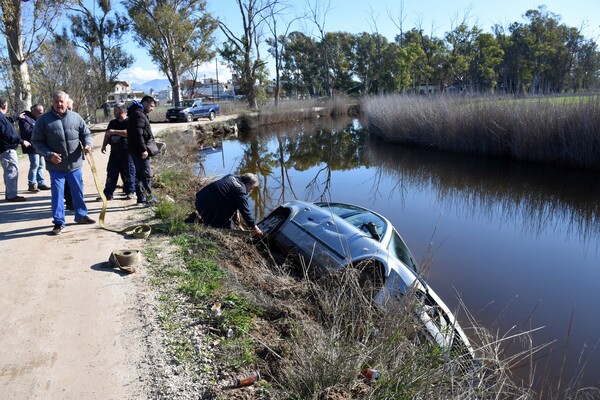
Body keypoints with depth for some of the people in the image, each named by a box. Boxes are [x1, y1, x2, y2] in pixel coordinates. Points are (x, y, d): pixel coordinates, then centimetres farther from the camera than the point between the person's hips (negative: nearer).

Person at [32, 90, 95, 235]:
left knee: (78, 191, 14)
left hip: (75, 164, 2)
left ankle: (81, 215, 31)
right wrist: (49, 154, -18)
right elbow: (37, 141, -3)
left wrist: (87, 144, -13)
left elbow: (86, 134, 8)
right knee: (57, 193, 2)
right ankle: (58, 222, 12)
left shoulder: (75, 117, 1)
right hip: (55, 165, -2)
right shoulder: (43, 120, -5)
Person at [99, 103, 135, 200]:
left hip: (127, 152, -6)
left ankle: (130, 191, 14)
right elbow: (107, 134, 24)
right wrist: (104, 145, 14)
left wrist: (114, 131, -20)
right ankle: (108, 193, 9)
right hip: (114, 152, 7)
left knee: (128, 173, 2)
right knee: (111, 173, 5)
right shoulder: (112, 122, 17)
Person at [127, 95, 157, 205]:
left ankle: (141, 197, 20)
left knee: (139, 174, 13)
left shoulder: (141, 114, 19)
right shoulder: (138, 115, -14)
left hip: (137, 150, 11)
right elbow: (138, 134, -22)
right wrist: (143, 149, -23)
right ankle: (149, 198, -6)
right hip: (139, 150, -11)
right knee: (146, 175, -8)